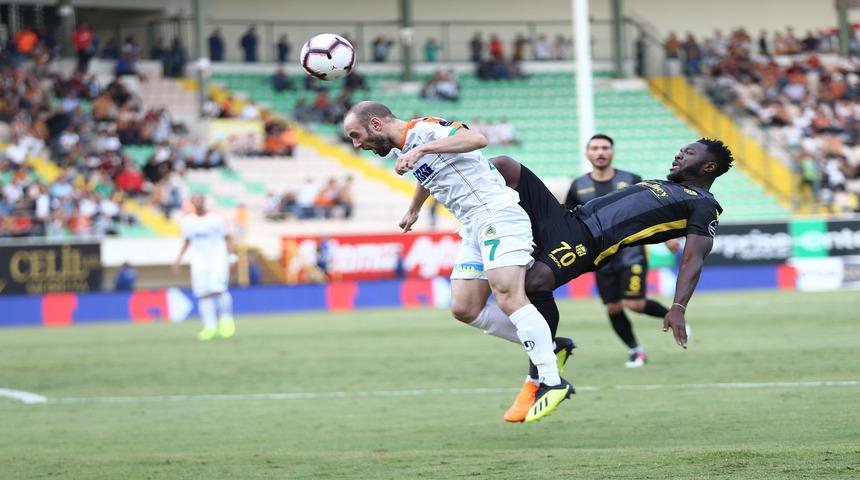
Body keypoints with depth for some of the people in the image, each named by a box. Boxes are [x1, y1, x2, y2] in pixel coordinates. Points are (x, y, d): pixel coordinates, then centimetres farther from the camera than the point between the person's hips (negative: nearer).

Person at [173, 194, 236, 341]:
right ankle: (210, 327, 0)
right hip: (198, 261, 4)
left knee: (218, 289, -18)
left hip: (218, 258, -3)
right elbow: (187, 241, 19)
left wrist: (230, 257, -6)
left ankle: (226, 318, 4)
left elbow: (228, 239, 2)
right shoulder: (187, 221, 7)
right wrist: (178, 259, 11)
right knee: (203, 294, -4)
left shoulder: (216, 219, -4)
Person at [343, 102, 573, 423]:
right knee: (465, 309, 2)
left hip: (497, 214, -10)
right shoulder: (402, 151, 18)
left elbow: (477, 139, -29)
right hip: (473, 228, 10)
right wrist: (413, 210, 57)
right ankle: (544, 346, 9)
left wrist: (421, 149, -35)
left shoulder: (425, 129, -12)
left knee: (508, 299, -22)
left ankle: (552, 381, -24)